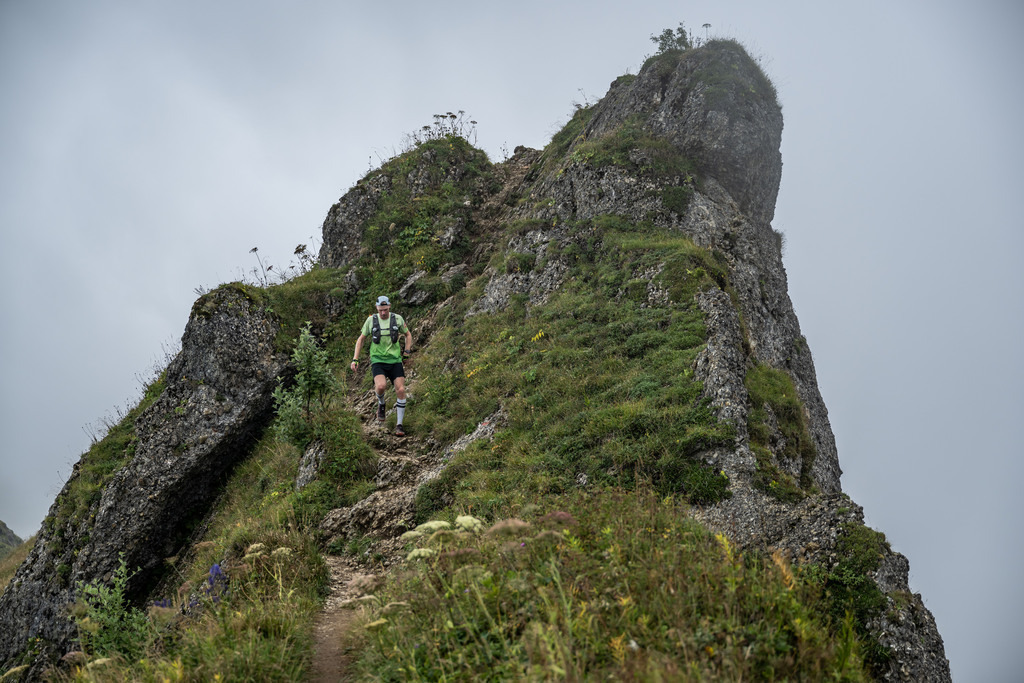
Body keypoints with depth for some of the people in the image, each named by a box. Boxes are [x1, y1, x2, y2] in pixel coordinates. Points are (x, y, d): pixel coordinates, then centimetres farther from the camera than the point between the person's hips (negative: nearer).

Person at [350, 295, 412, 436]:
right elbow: (361, 339, 9)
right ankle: (381, 404, 9)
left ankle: (399, 425, 3)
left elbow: (408, 335, 17)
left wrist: (407, 351, 3)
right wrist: (355, 359, 3)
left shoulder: (397, 319, 0)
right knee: (381, 386, -27)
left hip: (395, 361, 1)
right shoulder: (371, 320, -1)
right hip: (378, 361, -1)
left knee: (401, 390, -10)